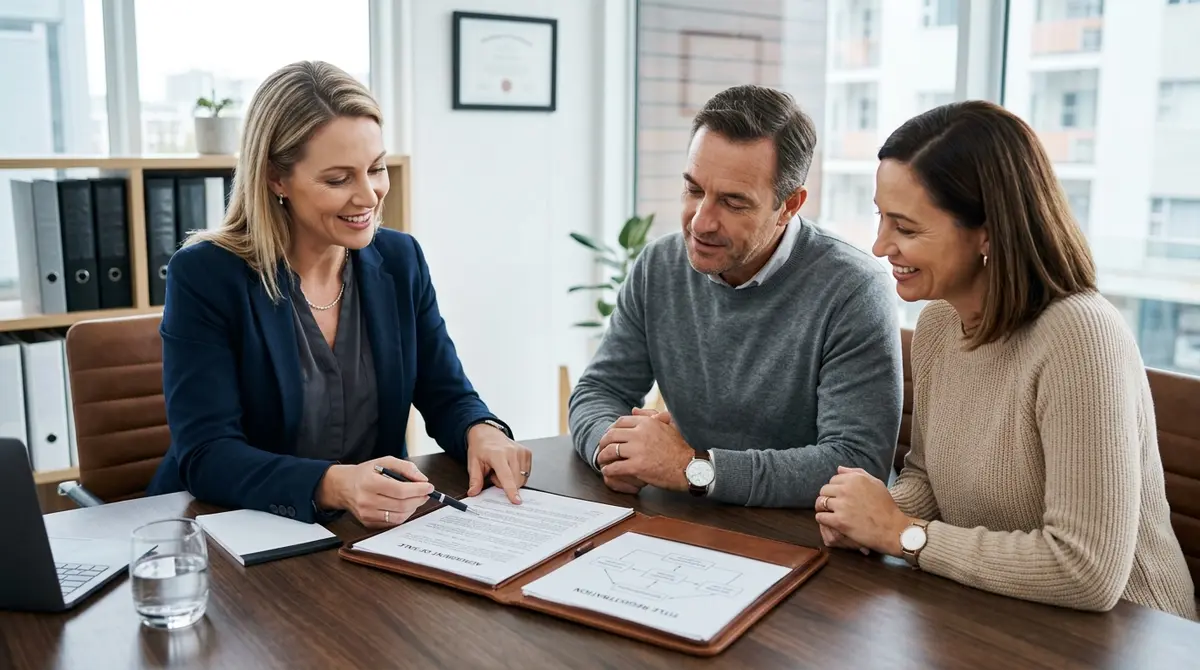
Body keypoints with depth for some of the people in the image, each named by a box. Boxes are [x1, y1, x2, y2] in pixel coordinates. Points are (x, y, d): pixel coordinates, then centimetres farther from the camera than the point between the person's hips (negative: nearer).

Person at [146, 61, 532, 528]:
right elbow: (206, 455, -16)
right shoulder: (204, 276, -10)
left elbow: (445, 397, 6)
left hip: (378, 530, 3)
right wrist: (333, 485, -33)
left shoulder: (400, 261, 3)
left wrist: (482, 432, -17)